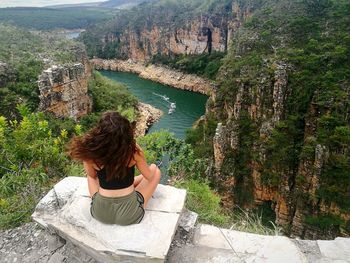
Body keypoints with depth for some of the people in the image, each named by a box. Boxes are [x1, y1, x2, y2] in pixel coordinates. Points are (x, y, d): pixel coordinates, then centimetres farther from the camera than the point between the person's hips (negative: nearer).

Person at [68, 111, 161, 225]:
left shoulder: (90, 152, -17)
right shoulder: (134, 150, -21)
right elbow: (149, 176, -3)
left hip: (100, 214, 2)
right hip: (130, 215, -1)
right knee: (155, 170, 19)